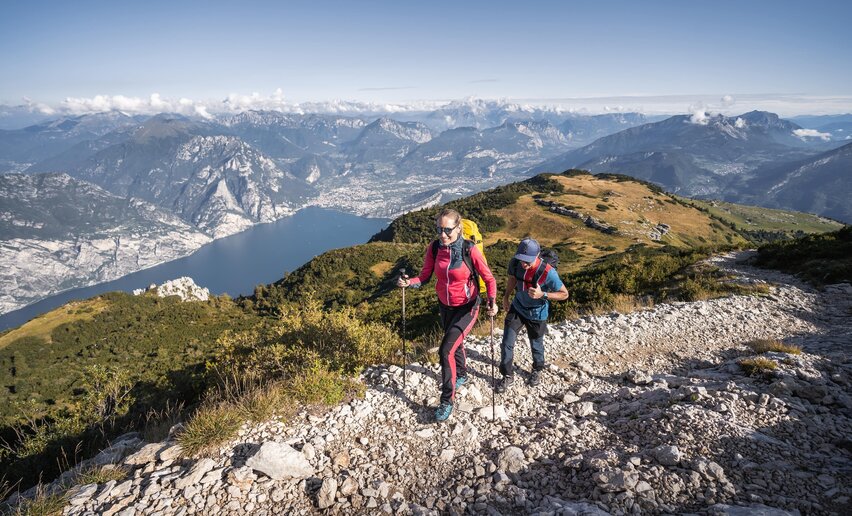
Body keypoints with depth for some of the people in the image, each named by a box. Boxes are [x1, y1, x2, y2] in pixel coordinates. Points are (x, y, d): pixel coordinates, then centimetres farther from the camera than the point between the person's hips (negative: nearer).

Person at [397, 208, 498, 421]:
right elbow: (425, 276, -5)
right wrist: (409, 282, -25)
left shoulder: (470, 250, -23)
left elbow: (489, 278, -14)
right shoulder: (434, 248, -12)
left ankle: (447, 401, 3)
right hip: (445, 306, 5)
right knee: (455, 343, 26)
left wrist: (492, 301, -30)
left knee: (446, 349, -14)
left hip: (467, 307, -5)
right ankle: (461, 374, 56)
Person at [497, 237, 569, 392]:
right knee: (507, 343, 2)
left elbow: (564, 294, -20)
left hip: (536, 314, -3)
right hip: (517, 308, 3)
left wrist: (542, 294, -33)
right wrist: (506, 297, 4)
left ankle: (537, 370, 48)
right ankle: (508, 376, 23)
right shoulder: (515, 263, -20)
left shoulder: (548, 272, -33)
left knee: (536, 344, 19)